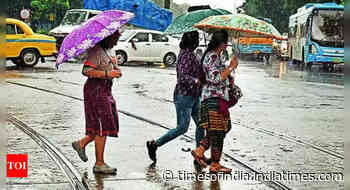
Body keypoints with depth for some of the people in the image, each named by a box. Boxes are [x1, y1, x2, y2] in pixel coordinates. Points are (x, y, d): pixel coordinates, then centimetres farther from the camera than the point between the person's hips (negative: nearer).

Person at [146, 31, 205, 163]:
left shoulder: (191, 54, 12)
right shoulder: (186, 55, -18)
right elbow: (182, 77, -27)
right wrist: (197, 81, -33)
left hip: (194, 96, 10)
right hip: (184, 96, -10)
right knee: (182, 127, -7)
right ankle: (154, 144, 3)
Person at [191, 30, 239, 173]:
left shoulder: (216, 56, 17)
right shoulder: (212, 56, -14)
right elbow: (216, 79, -22)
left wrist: (228, 79, 16)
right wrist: (231, 67, -15)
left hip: (217, 98, 10)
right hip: (214, 98, -10)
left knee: (223, 128, 14)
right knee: (218, 131, -3)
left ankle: (199, 151, 18)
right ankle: (215, 165, 4)